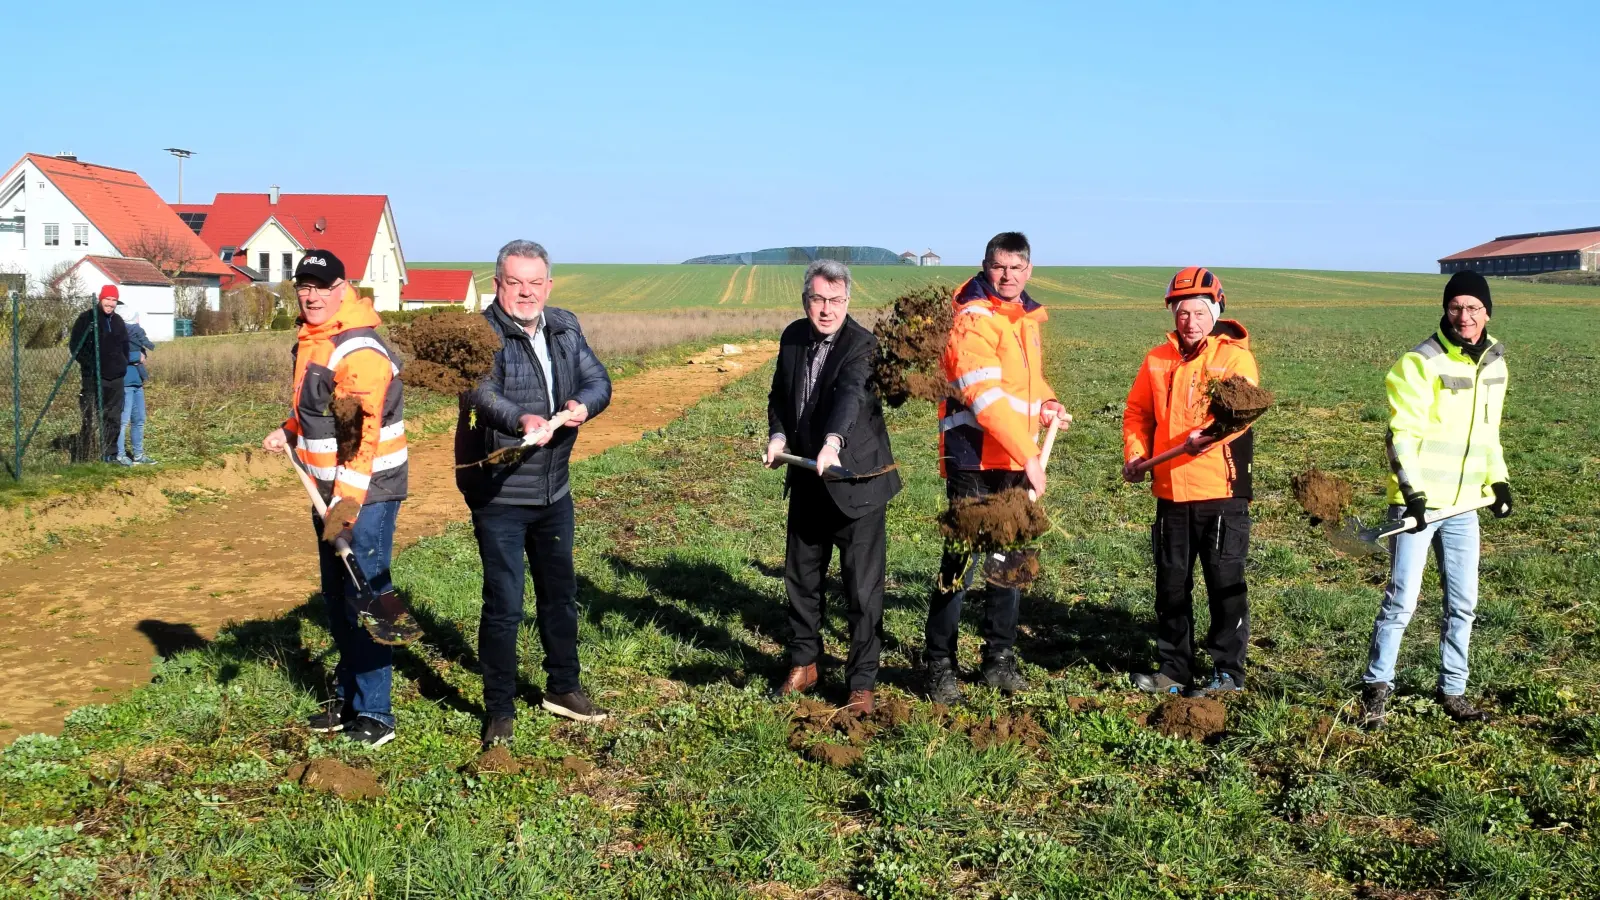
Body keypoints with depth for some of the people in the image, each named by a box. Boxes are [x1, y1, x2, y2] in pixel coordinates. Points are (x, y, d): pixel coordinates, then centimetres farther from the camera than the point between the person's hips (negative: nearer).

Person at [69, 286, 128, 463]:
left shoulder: (118, 321, 16)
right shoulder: (87, 318, -3)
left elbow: (125, 346, 27)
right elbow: (75, 345, -5)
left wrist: (123, 365, 15)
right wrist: (88, 364, -13)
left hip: (116, 377, 6)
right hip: (93, 377, -6)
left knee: (113, 418, 10)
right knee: (89, 419, -6)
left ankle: (110, 454, 19)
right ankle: (85, 456, -3)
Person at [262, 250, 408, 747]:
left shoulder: (360, 352, -21)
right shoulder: (311, 341, 11)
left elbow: (363, 434, -27)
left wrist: (347, 502, -32)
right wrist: (289, 433, 10)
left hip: (366, 492, -10)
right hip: (328, 490, 10)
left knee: (365, 599, -6)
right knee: (337, 598, 18)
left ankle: (374, 714, 4)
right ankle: (347, 699, 32)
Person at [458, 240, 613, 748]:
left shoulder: (564, 328, 6)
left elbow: (598, 379, 2)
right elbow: (482, 394, -29)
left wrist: (584, 403, -21)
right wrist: (521, 421, -48)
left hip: (554, 491, 7)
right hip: (497, 493, -6)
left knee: (560, 593, 19)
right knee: (504, 604, -3)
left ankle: (562, 689, 37)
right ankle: (499, 711, 11)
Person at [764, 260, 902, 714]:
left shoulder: (862, 344, -18)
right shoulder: (793, 337, 1)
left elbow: (851, 393, -37)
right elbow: (779, 395, 15)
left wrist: (834, 442, -55)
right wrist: (777, 435, -4)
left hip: (856, 484, -6)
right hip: (806, 483, 6)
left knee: (863, 591, 0)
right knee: (801, 578, 18)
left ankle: (862, 684, 13)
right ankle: (803, 666, 35)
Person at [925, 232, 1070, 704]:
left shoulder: (1027, 317, 14)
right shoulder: (973, 319, -13)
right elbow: (985, 396, -22)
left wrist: (1044, 403, 8)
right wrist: (1029, 456, -25)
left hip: (1018, 461, 8)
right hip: (974, 460, -8)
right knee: (960, 563, -4)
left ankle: (999, 659, 24)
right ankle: (940, 667, 5)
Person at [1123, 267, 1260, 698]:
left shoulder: (1234, 356, -5)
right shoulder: (1158, 359, 10)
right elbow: (1137, 412, 16)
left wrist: (1209, 435, -38)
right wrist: (1135, 455, 0)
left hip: (1222, 490, -5)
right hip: (1171, 490, 5)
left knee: (1225, 583, 2)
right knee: (1171, 583, 13)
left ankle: (1227, 672, 13)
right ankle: (1173, 669, 25)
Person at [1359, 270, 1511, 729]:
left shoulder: (1494, 363, 10)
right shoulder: (1420, 363, -12)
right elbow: (1403, 434, -16)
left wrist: (1498, 479, 11)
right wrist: (1412, 490, -24)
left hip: (1463, 504, 7)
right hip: (1417, 501, -6)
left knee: (1462, 601, 11)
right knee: (1402, 599, -6)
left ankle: (1452, 690, 24)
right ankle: (1376, 689, 5)